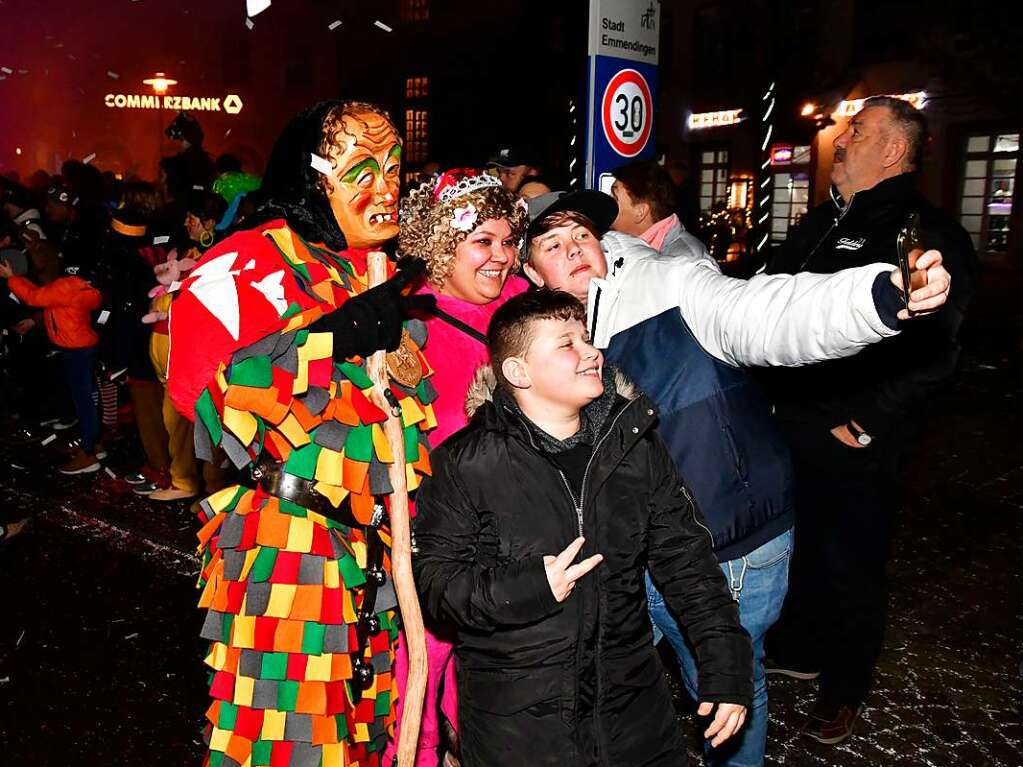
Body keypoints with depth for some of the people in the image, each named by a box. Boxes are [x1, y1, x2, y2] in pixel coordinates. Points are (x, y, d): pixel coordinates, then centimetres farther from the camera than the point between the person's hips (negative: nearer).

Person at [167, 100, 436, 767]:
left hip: (377, 543, 7)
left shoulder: (391, 272, 14)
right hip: (286, 540, -6)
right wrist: (341, 334, -23)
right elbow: (198, 384, -22)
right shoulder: (254, 263, -8)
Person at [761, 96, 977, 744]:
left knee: (851, 568, 9)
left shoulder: (927, 234, -13)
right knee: (796, 548, 21)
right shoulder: (823, 222, 12)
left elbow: (929, 349, -22)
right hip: (791, 425, 8)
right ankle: (798, 650, 44)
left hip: (855, 446, -7)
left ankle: (845, 691, 31)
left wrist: (867, 421, -22)